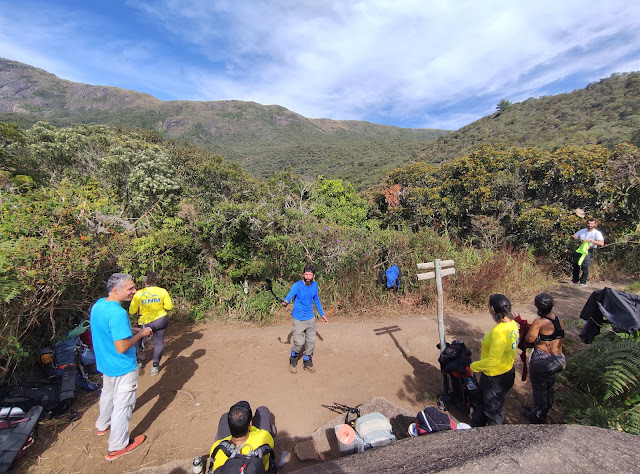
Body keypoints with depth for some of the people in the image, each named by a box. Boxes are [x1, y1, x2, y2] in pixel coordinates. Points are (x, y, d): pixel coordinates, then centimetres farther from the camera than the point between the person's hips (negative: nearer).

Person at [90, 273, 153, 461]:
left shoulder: (98, 304, -4)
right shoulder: (118, 313, -34)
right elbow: (122, 347, -32)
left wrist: (134, 330, 4)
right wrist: (141, 334, -18)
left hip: (105, 364, 9)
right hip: (122, 368, -9)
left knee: (108, 394, 31)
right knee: (123, 405, 9)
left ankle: (103, 425, 54)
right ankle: (117, 447, 24)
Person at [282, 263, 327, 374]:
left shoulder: (314, 285, -1)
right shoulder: (297, 285, -17)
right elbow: (289, 295, -31)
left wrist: (322, 314, 19)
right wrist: (285, 302, -55)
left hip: (310, 318, 5)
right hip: (298, 319, -5)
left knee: (311, 341, 10)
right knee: (299, 343, -3)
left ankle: (307, 363, 31)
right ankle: (293, 361, 25)